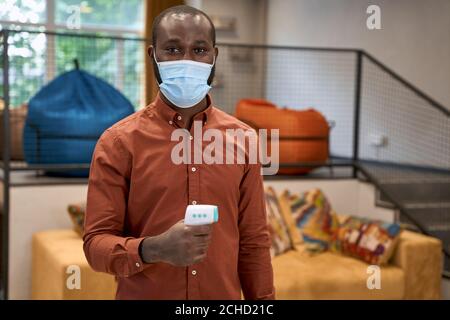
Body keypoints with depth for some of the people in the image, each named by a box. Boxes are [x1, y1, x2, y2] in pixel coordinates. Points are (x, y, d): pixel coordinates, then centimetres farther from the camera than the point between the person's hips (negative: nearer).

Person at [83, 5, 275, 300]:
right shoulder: (118, 143, -9)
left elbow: (254, 242, 2)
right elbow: (96, 242, -10)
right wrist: (153, 249, -27)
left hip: (224, 296, 3)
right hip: (143, 295, -2)